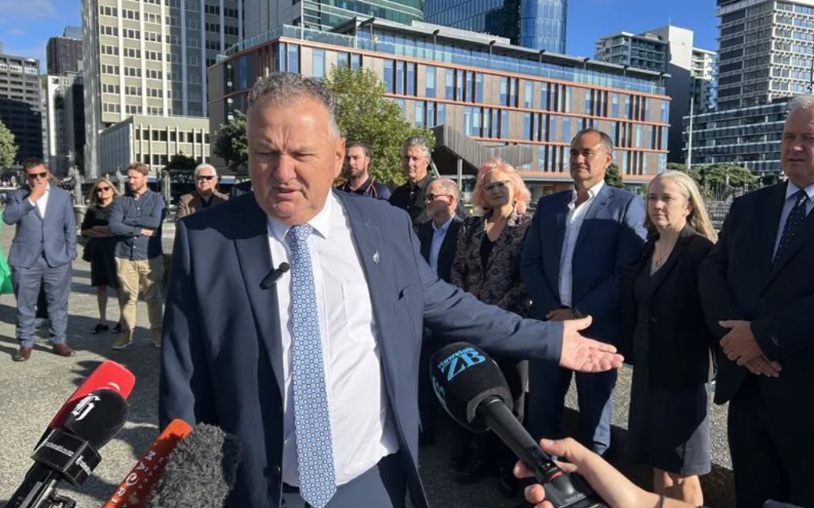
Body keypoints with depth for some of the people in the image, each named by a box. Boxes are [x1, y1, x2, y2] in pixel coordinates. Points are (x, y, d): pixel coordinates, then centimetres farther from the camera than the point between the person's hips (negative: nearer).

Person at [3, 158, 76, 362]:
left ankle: (59, 341, 18)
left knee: (58, 304, 7)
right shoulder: (17, 195, 4)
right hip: (25, 260, -1)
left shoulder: (62, 196, 7)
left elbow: (70, 227, 8)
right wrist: (31, 199, -17)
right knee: (25, 305, 6)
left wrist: (70, 253, 2)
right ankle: (25, 344, 18)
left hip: (57, 259, 1)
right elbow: (8, 217, -14)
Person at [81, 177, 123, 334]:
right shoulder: (92, 210, 13)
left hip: (115, 250, -5)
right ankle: (102, 321, 15)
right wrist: (106, 231, -7)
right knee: (101, 286, 8)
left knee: (119, 286, -3)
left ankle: (123, 320, 3)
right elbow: (84, 231, 10)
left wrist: (97, 228, -3)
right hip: (97, 251, 5)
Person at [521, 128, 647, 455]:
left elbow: (627, 271, -9)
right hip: (548, 323, 4)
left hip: (597, 327, -3)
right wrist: (551, 309, -6)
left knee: (594, 413, 11)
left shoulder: (627, 205, -1)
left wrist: (580, 313, -13)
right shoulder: (548, 204, 12)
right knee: (541, 409, 10)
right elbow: (530, 264, 9)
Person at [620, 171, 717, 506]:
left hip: (683, 369, -6)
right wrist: (629, 349, 11)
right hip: (647, 367, 6)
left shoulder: (701, 250, -12)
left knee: (682, 469, 5)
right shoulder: (647, 249, 8)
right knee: (657, 460, 16)